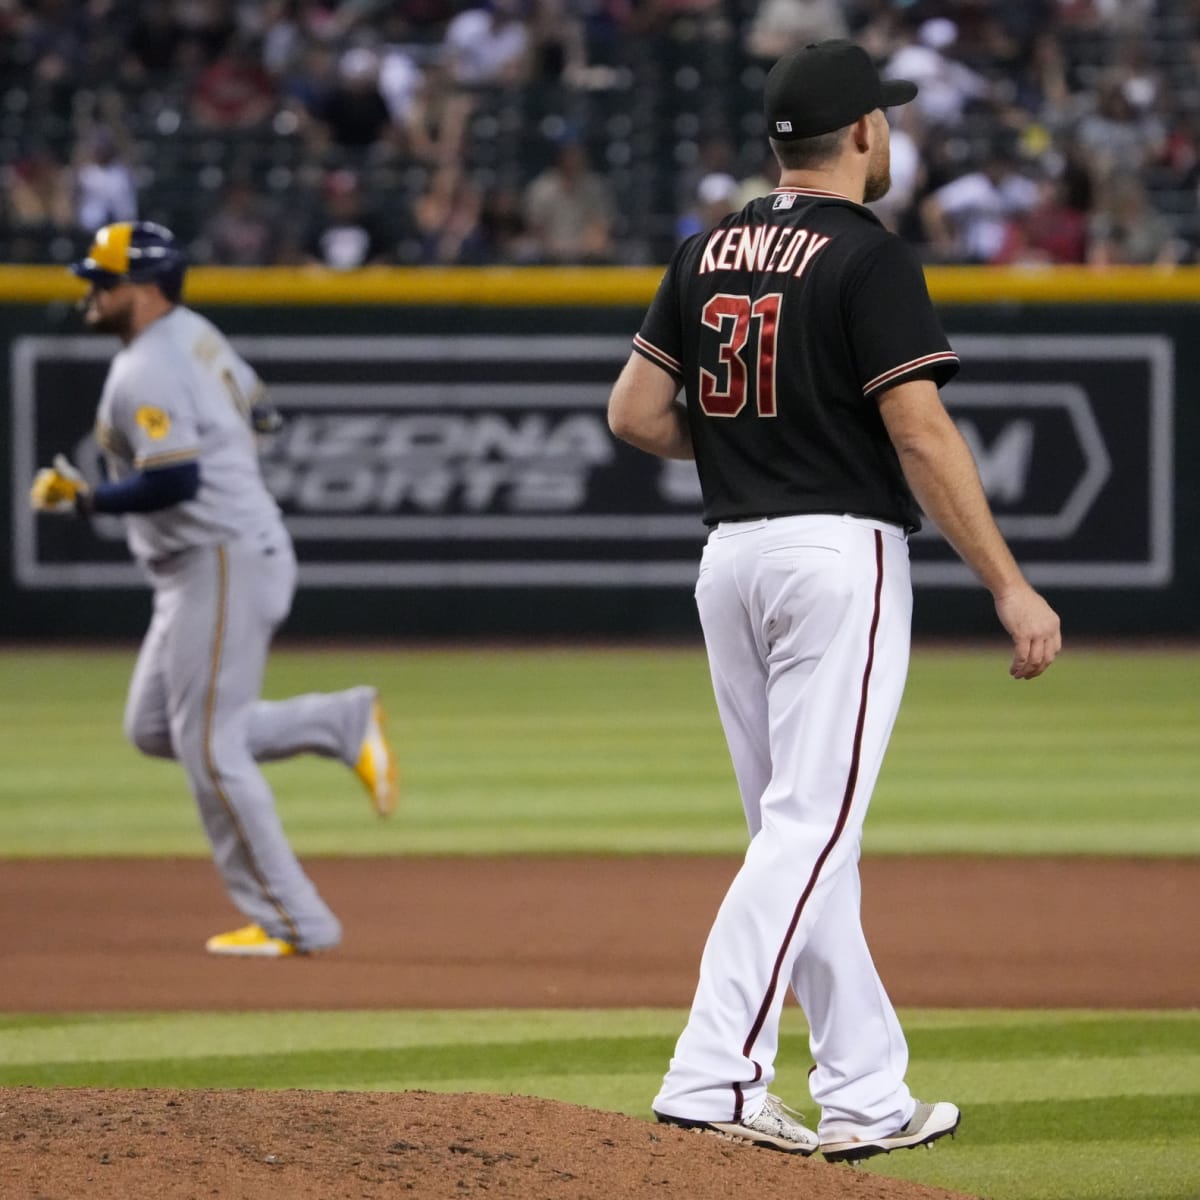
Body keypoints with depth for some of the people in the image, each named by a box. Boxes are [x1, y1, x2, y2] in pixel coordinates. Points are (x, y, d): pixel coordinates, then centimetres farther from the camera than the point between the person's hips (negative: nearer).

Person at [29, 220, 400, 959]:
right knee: (155, 728, 14)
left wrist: (84, 500, -18)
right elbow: (253, 408, 25)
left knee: (208, 747, -6)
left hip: (221, 563, -10)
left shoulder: (147, 373, -19)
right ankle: (344, 724, 11)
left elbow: (175, 481, -29)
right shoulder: (194, 334, 11)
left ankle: (292, 922, -2)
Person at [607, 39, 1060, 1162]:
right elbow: (922, 437, -15)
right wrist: (1010, 587, -13)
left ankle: (866, 1097, 13)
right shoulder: (869, 258, -11)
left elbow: (635, 412, 10)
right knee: (811, 828, -9)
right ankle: (712, 1076, -18)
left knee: (801, 834, 10)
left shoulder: (708, 253, 9)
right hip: (840, 553, -7)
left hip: (729, 557, 7)